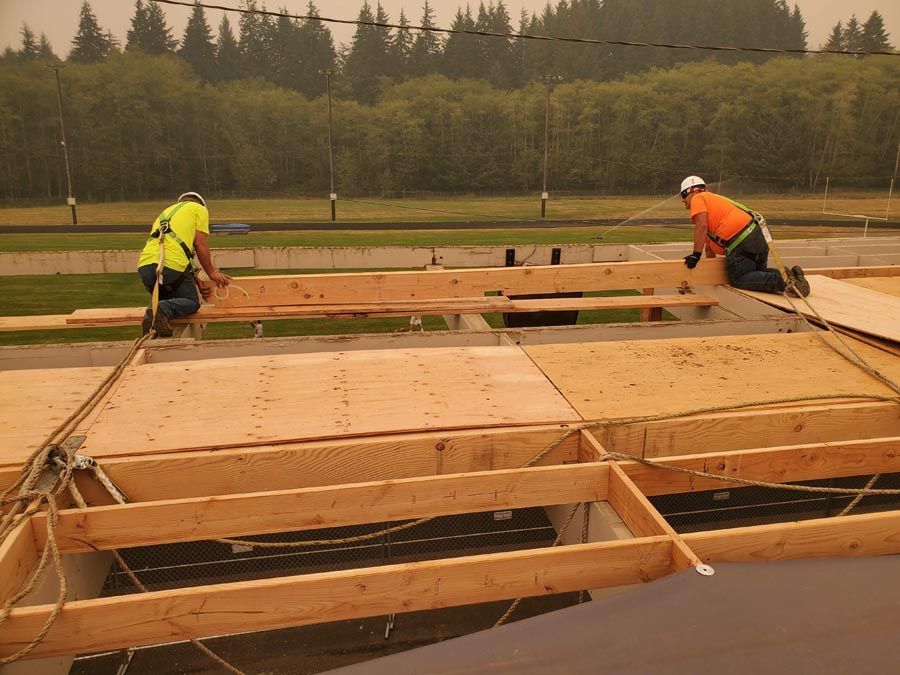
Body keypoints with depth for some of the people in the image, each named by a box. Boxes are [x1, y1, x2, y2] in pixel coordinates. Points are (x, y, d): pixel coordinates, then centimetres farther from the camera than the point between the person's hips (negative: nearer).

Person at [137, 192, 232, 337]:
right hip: (171, 265, -6)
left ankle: (155, 312, -2)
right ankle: (163, 310, -16)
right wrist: (212, 273, 16)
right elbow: (200, 244, 5)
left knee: (166, 299, 31)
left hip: (144, 266, 6)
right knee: (192, 302, 14)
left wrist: (198, 282, 24)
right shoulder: (200, 209, 18)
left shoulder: (166, 212, 35)